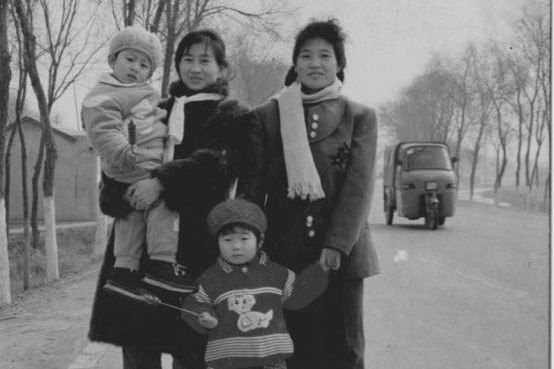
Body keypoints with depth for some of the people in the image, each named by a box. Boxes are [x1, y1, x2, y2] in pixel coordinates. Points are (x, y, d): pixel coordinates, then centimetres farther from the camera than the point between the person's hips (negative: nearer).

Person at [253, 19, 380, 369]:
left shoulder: (361, 117, 5)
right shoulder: (268, 115, 7)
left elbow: (360, 186, -3)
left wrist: (337, 244, -13)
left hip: (341, 253, 0)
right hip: (283, 252, 1)